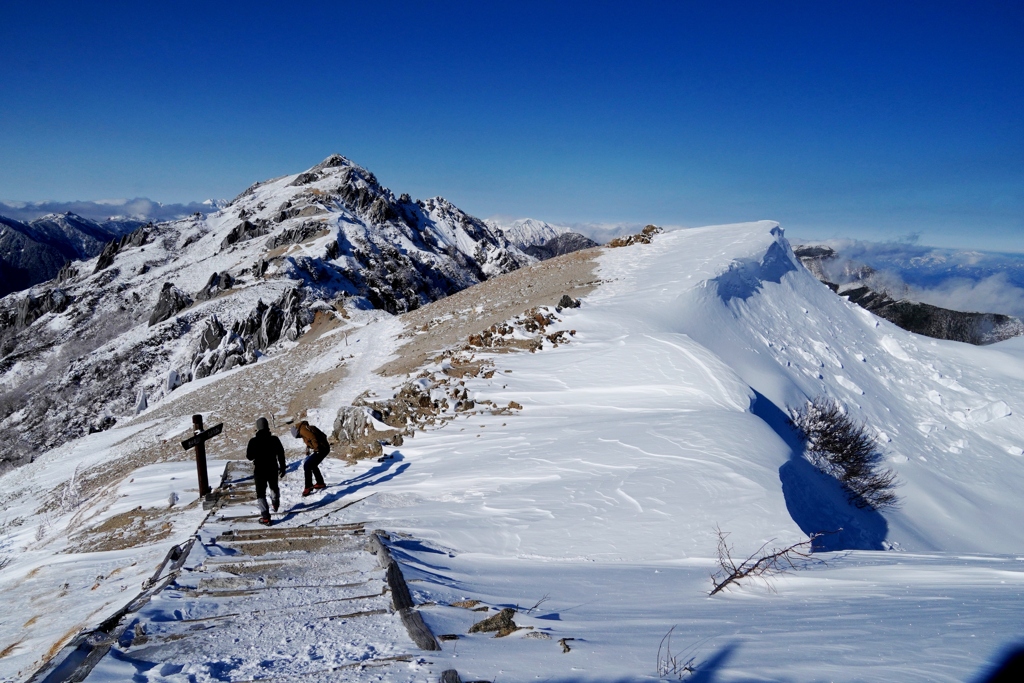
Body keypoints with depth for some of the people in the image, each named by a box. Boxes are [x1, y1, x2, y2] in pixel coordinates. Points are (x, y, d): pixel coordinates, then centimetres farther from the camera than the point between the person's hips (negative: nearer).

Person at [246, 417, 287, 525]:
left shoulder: (253, 441, -16)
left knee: (261, 493, 4)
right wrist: (282, 467, 10)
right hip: (273, 469, 3)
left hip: (259, 471, -3)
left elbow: (249, 457, -9)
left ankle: (265, 517, -6)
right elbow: (281, 454, -2)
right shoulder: (274, 439, -9)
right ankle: (275, 503, 54)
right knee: (274, 487, 29)